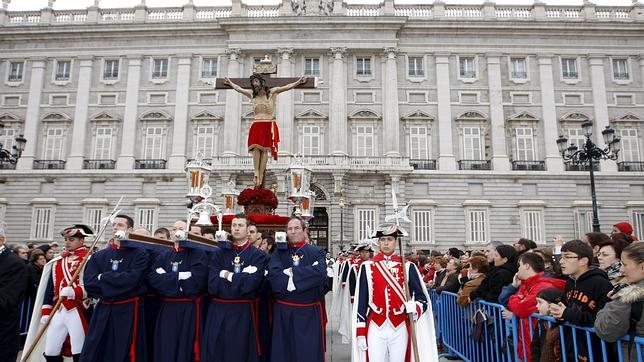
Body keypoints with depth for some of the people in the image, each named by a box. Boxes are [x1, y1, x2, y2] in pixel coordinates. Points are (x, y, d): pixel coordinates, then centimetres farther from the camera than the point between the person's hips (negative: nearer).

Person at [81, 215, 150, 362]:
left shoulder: (140, 254, -4)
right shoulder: (99, 256, 8)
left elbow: (132, 279, -19)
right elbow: (89, 283, -3)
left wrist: (103, 278, -8)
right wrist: (119, 283, -13)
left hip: (129, 312, -4)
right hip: (103, 312, 4)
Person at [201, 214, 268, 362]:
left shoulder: (258, 255, -2)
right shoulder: (218, 253, 5)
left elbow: (250, 283, -17)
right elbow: (212, 285, -7)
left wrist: (227, 275, -6)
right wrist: (240, 278, -11)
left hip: (243, 313, -2)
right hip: (217, 312, 2)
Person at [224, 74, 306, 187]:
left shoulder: (272, 92, 5)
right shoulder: (251, 94, 15)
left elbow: (288, 87, 1)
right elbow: (238, 88, 29)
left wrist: (298, 82, -9)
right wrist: (230, 83, 41)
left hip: (269, 125, -3)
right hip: (256, 125, 3)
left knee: (265, 149, -8)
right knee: (255, 147, -16)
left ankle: (261, 175, -8)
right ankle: (256, 172, -18)